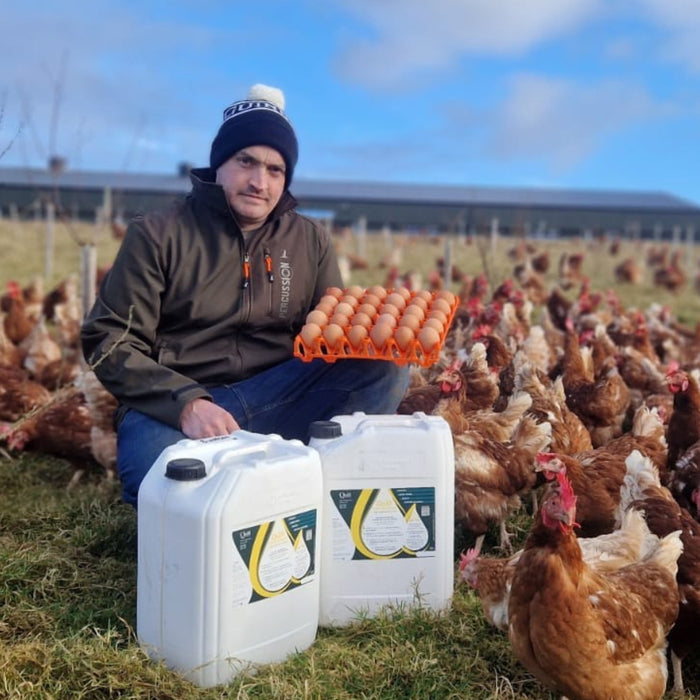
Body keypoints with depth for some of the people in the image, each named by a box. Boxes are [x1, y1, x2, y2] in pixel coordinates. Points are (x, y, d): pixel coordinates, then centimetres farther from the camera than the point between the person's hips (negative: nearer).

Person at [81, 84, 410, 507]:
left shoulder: (311, 241, 13)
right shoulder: (157, 234, 1)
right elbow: (110, 342, -3)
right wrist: (186, 404, -21)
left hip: (277, 398, 4)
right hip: (171, 406, -3)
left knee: (386, 367, -17)